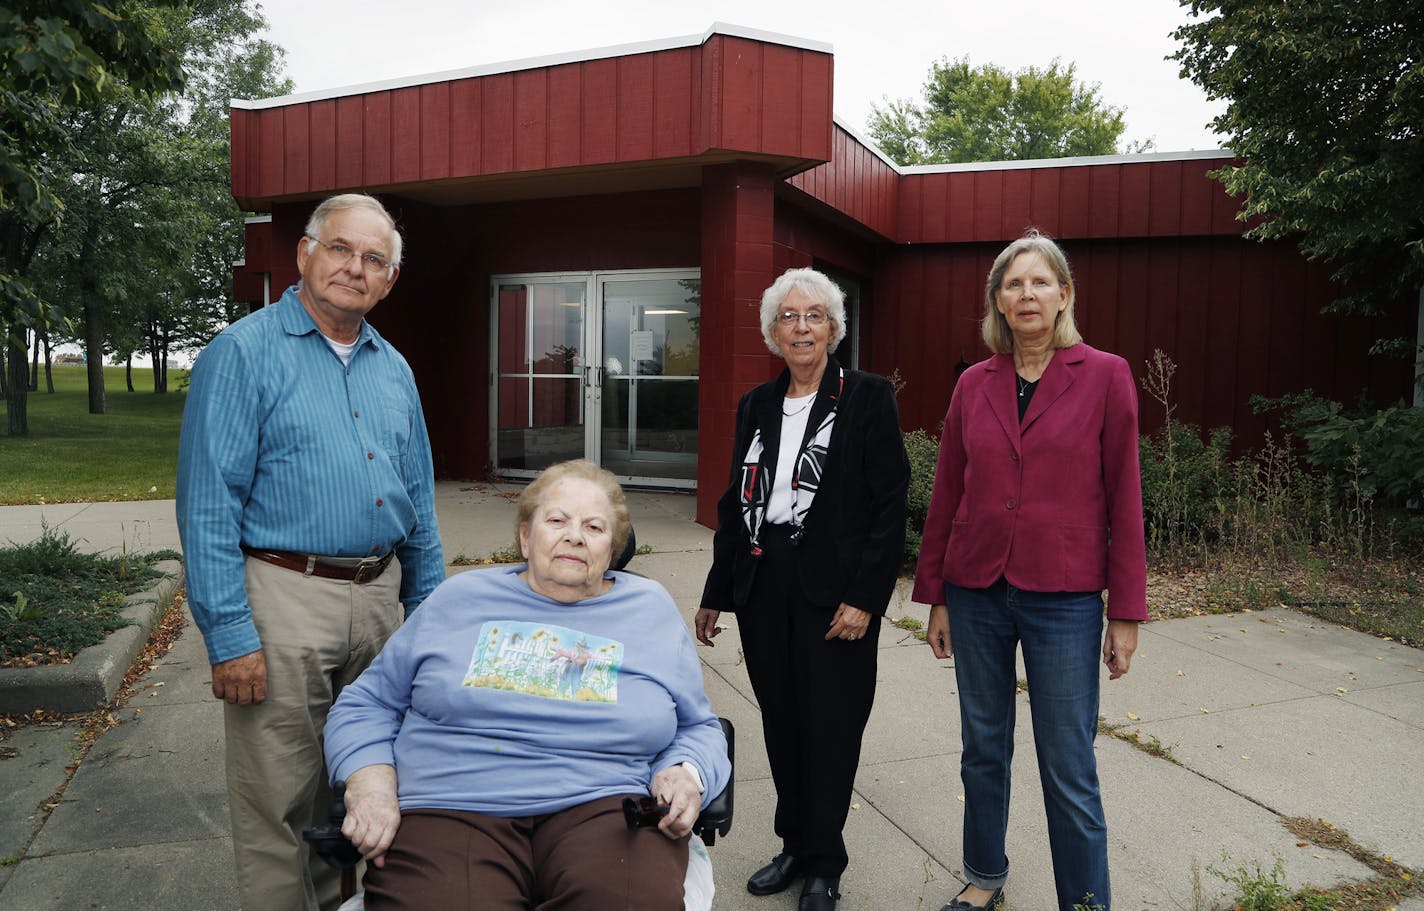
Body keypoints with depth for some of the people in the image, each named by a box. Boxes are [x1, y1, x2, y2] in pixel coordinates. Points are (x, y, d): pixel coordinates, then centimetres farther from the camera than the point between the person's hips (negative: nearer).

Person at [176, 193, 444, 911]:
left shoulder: (393, 368, 12)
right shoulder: (243, 353, -6)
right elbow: (207, 506, -11)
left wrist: (427, 609, 12)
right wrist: (230, 636, -16)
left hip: (378, 596, 6)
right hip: (285, 598, -6)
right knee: (280, 799, 5)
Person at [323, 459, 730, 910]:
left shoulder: (654, 610, 15)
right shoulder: (459, 598, 15)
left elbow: (699, 729, 19)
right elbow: (366, 703, 17)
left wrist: (686, 773, -4)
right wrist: (371, 783, -2)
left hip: (603, 805, 0)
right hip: (452, 806, 0)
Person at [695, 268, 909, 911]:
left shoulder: (866, 397, -4)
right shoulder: (756, 406, 11)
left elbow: (890, 505, -8)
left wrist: (864, 598, -14)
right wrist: (715, 593, 15)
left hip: (833, 592, -4)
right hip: (762, 589, 5)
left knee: (830, 726, 5)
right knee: (780, 722, 13)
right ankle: (794, 844, 32)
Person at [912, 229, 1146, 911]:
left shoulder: (1104, 376, -4)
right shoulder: (974, 384, 4)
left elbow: (1123, 498, -4)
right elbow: (945, 496, 7)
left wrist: (1127, 611, -5)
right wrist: (935, 597, 7)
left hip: (1064, 599, -3)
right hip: (977, 593, 3)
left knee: (1069, 770, 4)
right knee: (983, 751, 16)